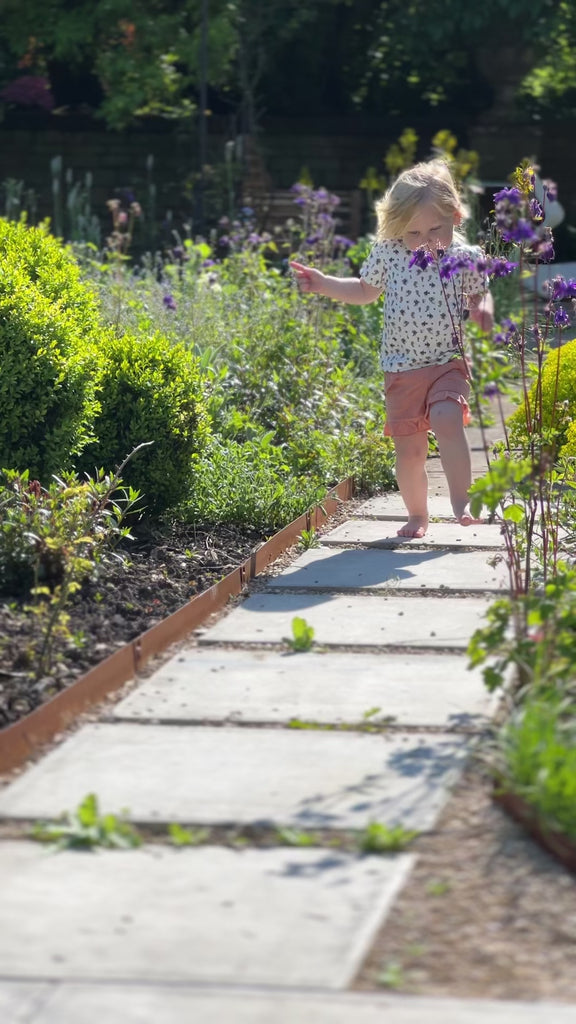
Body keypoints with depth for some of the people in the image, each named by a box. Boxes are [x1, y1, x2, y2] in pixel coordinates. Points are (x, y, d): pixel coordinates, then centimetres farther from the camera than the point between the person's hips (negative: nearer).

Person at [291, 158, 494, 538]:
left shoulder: (465, 257, -6)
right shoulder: (388, 253, -3)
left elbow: (479, 295, 10)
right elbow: (365, 291, 16)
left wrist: (483, 309, -14)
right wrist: (323, 284, 7)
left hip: (448, 361, -2)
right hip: (402, 368, 2)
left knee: (447, 421, -28)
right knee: (410, 448, 5)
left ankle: (462, 501, -22)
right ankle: (417, 515, 24)